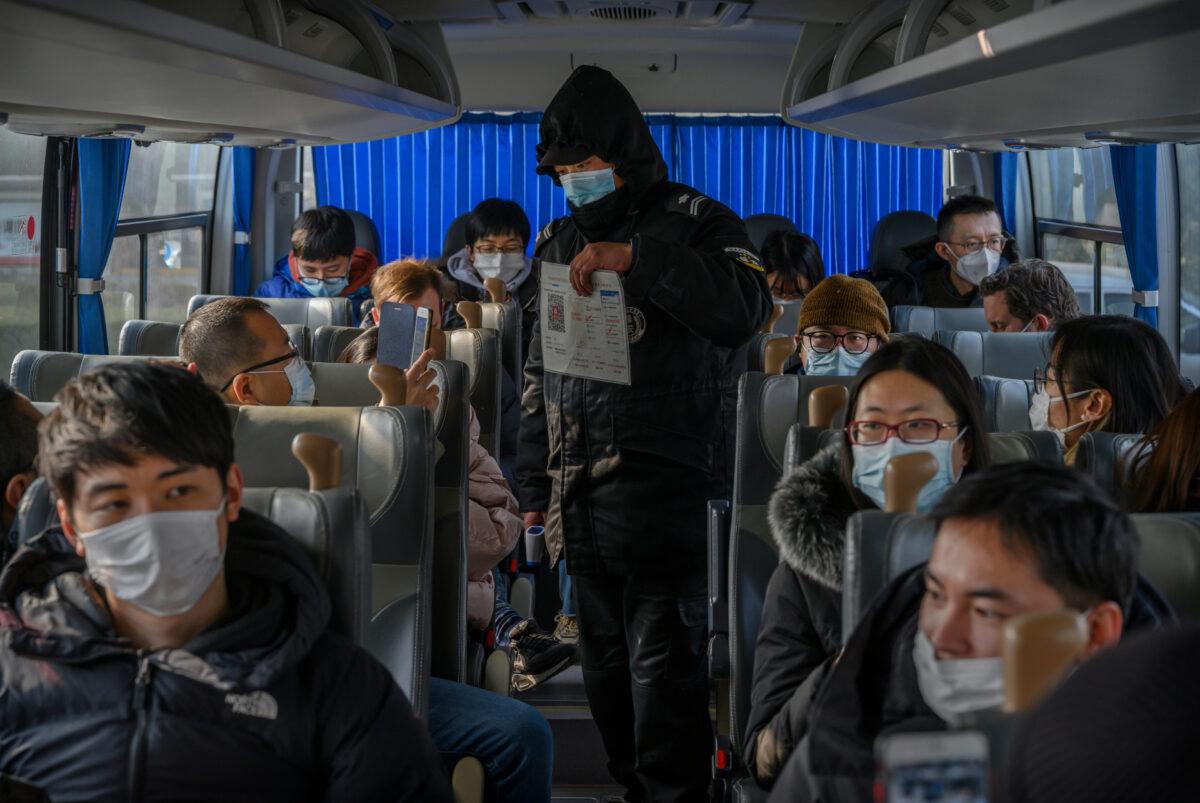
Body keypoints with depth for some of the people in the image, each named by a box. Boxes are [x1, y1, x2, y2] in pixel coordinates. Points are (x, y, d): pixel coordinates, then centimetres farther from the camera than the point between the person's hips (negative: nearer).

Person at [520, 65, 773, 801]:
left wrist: (634, 258, -24)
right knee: (607, 662, 10)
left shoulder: (693, 222, 1)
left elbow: (745, 310, -19)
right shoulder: (560, 244, 19)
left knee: (662, 662, -10)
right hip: (579, 488, 6)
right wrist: (536, 490, 20)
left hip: (664, 483, -6)